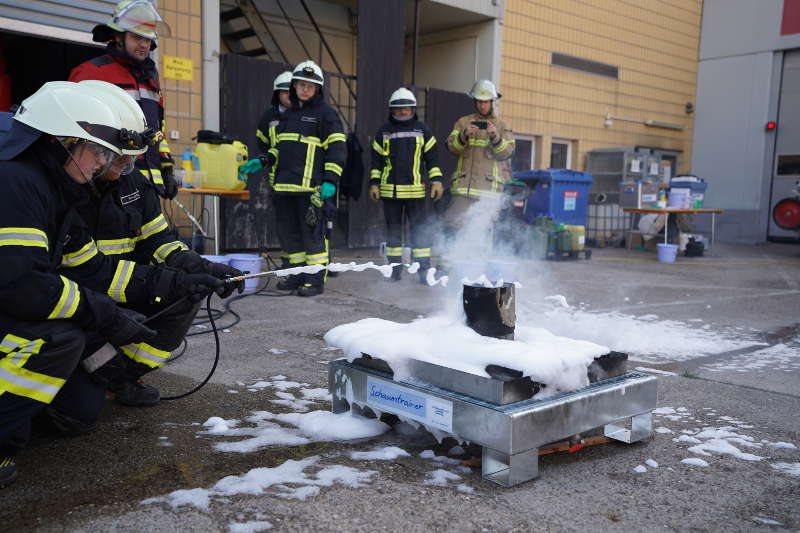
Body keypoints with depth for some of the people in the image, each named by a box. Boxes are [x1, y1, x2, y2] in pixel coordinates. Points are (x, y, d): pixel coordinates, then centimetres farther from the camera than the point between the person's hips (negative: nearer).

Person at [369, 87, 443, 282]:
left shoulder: (422, 129, 9)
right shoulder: (383, 131, 11)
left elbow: (432, 157, 9)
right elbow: (376, 159, 12)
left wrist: (436, 180, 1)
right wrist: (374, 183, 6)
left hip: (415, 190, -1)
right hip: (390, 190, 2)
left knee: (420, 229, -3)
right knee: (393, 229, 7)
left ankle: (424, 269, 2)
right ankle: (394, 268, 16)